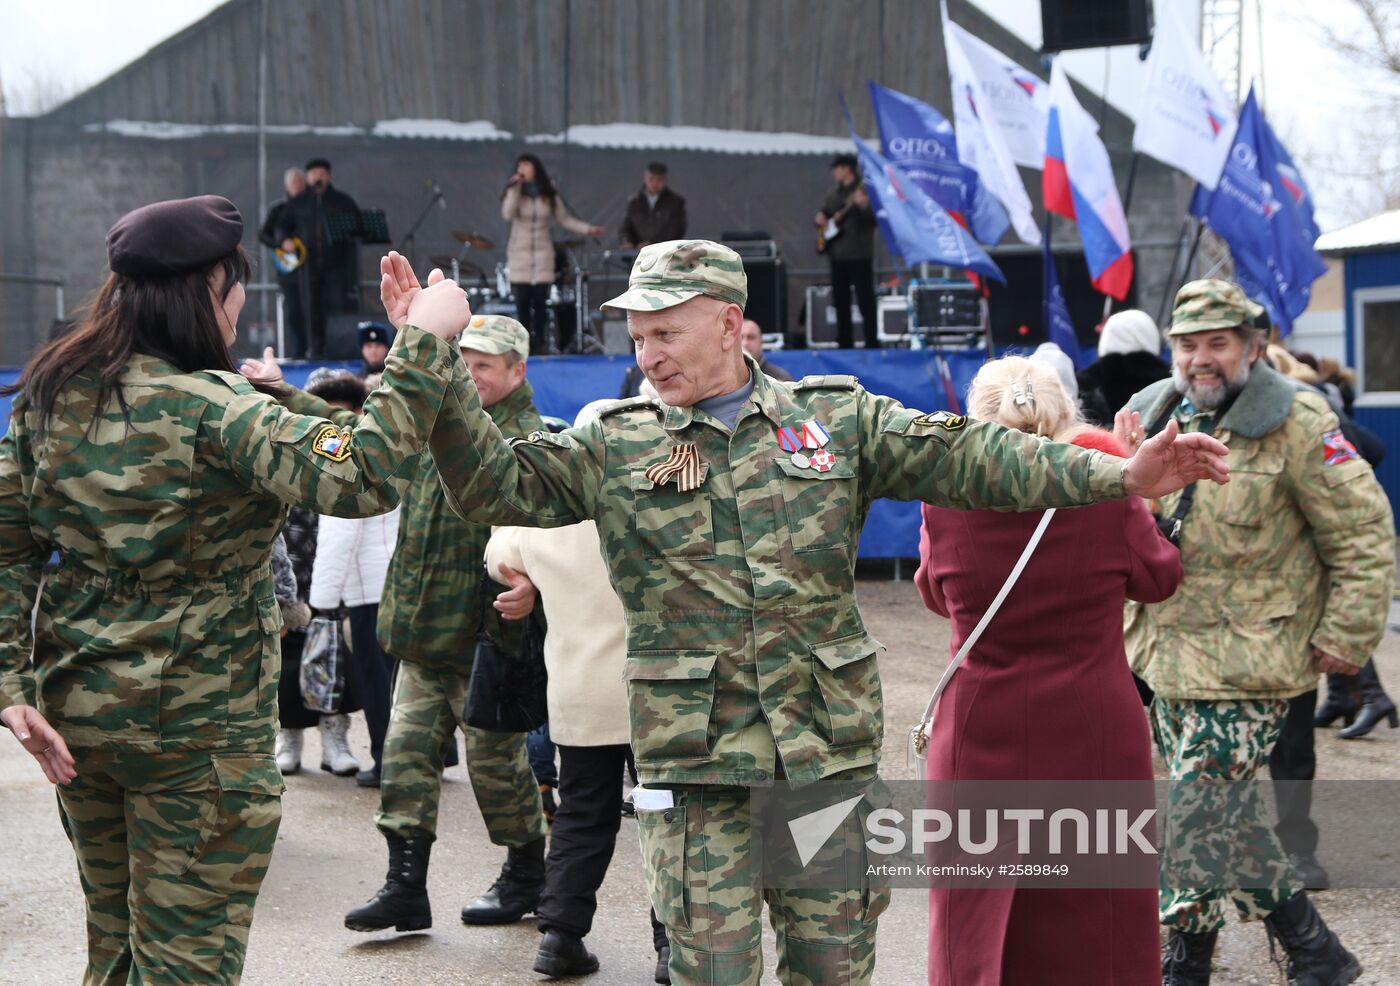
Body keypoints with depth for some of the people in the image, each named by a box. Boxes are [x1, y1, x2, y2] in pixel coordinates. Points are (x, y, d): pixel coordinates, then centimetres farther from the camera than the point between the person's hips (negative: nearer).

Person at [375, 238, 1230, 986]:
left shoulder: (837, 418, 4)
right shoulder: (614, 446, 5)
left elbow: (967, 457, -1)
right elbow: (496, 485, 1)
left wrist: (1121, 477, -10)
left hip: (830, 745, 1)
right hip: (696, 753, -1)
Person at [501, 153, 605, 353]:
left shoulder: (550, 195, 7)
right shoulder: (514, 192, 2)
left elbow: (564, 218, 9)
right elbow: (507, 214, -15)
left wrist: (588, 229, -2)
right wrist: (515, 188, -16)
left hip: (542, 254, 1)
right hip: (519, 255, -1)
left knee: (540, 301, -4)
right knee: (522, 302, -4)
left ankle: (539, 345, 3)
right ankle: (524, 346, 4)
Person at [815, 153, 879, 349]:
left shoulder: (865, 191, -6)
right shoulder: (833, 194, 17)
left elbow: (875, 219, -14)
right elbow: (822, 213, 28)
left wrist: (864, 206, -33)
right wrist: (819, 218, 4)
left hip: (859, 255, -8)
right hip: (837, 256, 8)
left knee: (866, 301, -9)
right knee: (840, 301, 10)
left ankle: (872, 344, -8)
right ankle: (844, 344, 16)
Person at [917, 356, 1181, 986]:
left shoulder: (946, 505, -10)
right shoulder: (1110, 502, -11)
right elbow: (1160, 576, 7)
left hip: (980, 735, 0)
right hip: (1094, 743, 0)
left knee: (972, 918, 10)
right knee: (1095, 919, 11)